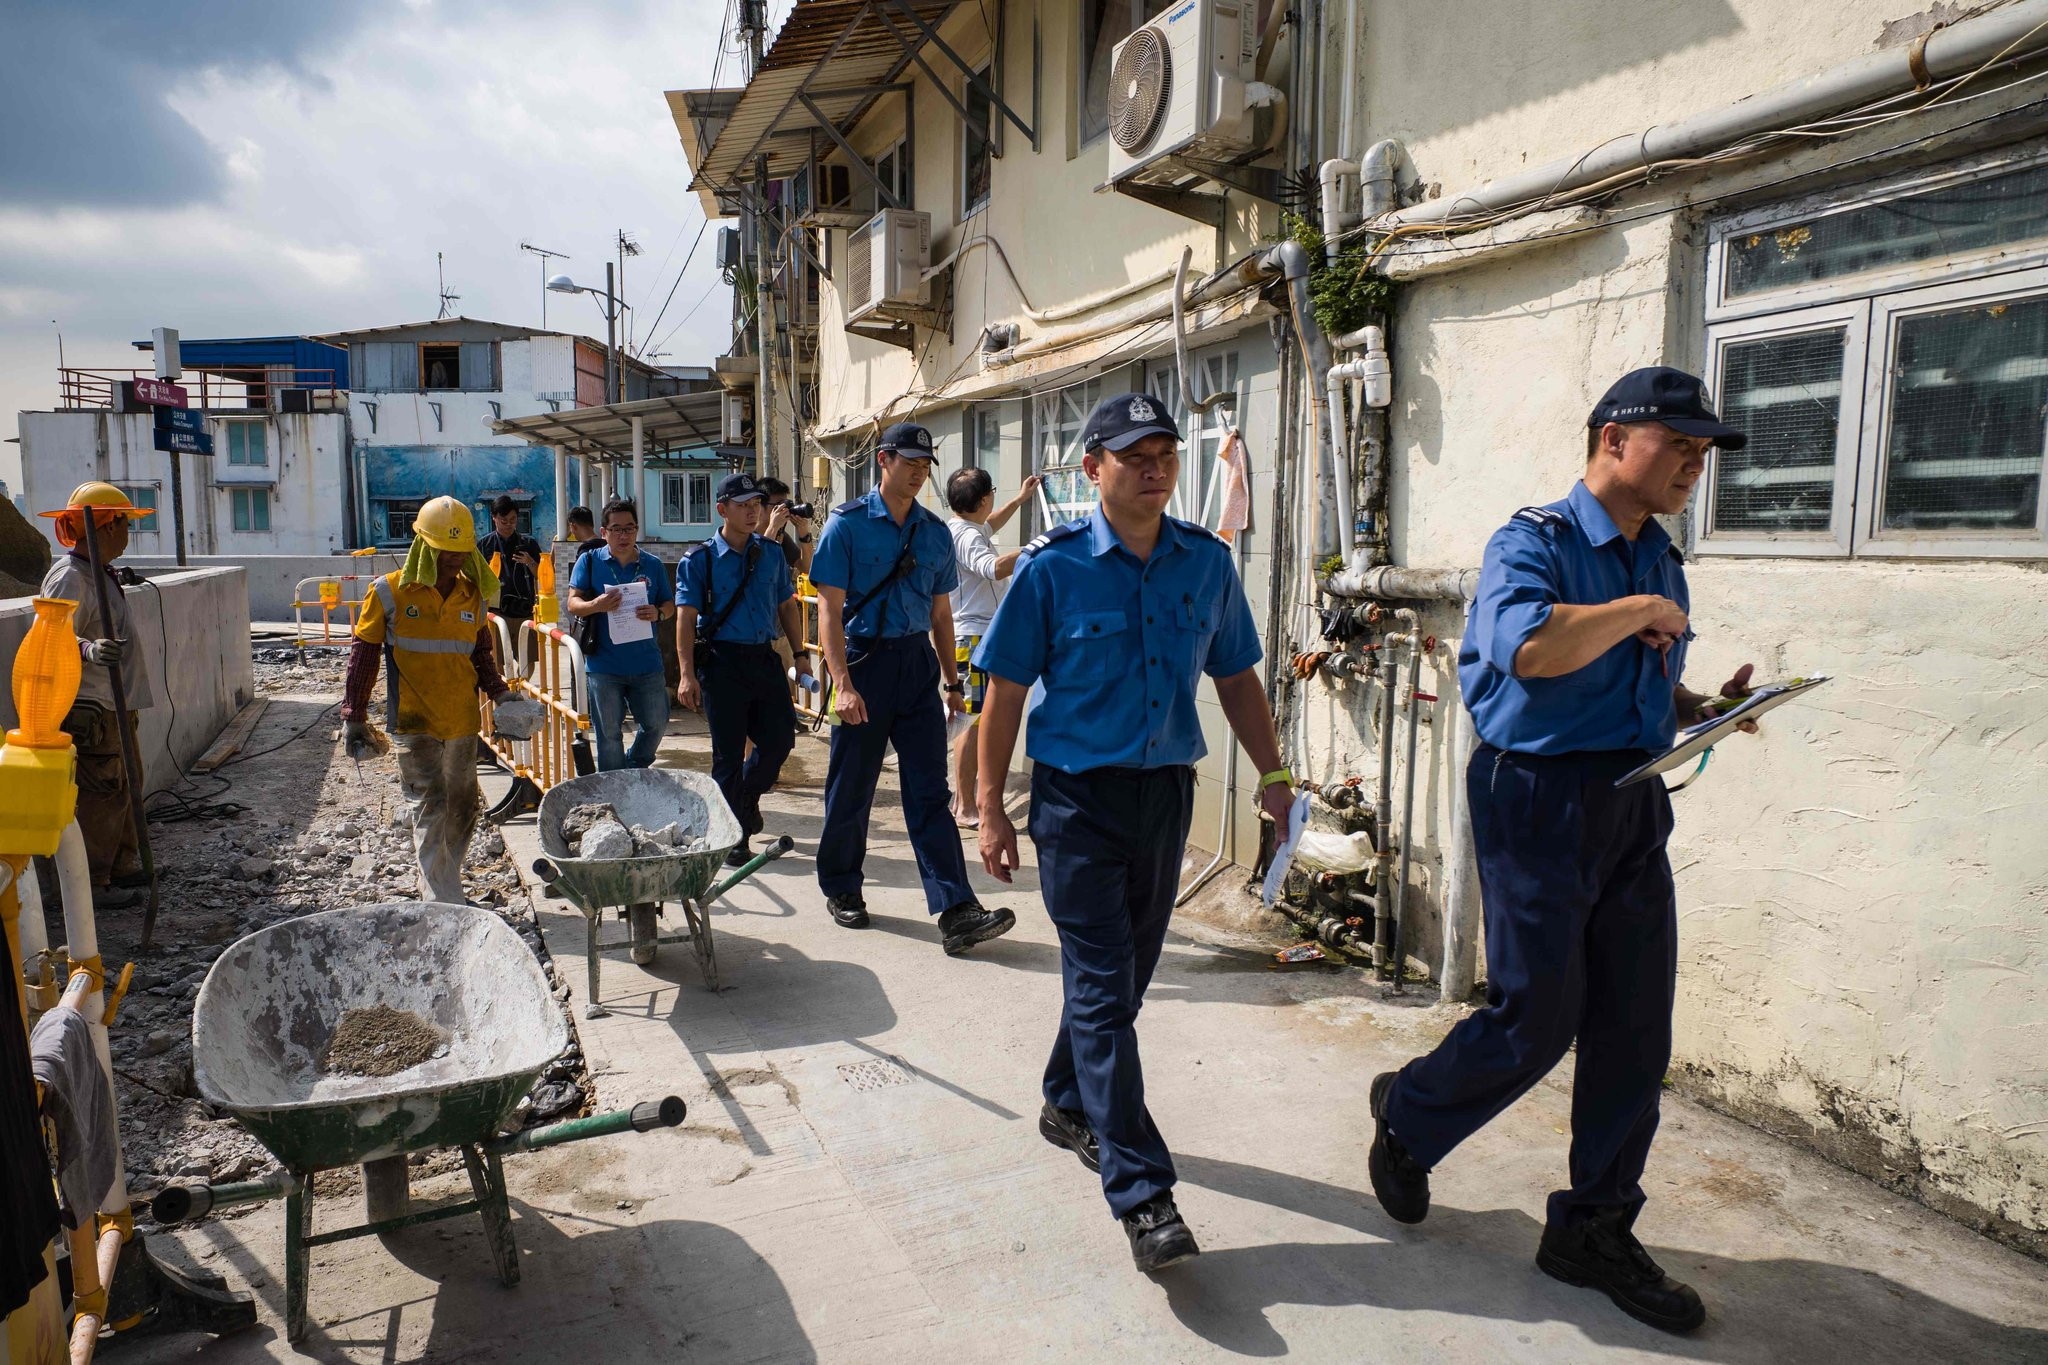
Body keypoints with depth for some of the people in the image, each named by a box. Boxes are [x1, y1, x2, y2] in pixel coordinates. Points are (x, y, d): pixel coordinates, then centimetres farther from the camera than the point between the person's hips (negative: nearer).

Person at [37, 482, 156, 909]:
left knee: (122, 787, 19)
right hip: (89, 712, -11)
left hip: (114, 706, 11)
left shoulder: (99, 573, 14)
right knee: (99, 796, -5)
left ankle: (122, 867, 31)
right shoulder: (70, 577, -18)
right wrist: (89, 649, -46)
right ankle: (91, 884, 4)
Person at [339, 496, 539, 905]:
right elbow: (363, 656, -2)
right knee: (429, 807, -8)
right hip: (415, 722, -5)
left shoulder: (473, 595, 7)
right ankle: (445, 904, -7)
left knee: (463, 805, 13)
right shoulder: (390, 592, -5)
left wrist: (500, 694, 0)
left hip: (463, 720, 5)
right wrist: (353, 717, -4)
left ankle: (443, 887, 30)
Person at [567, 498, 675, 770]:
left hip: (646, 663, 2)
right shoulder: (589, 561, 2)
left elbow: (669, 604, 12)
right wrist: (596, 605, -25)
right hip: (604, 664, -2)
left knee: (657, 723, 6)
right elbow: (573, 603, -2)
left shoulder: (653, 565, 9)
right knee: (609, 733, 4)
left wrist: (658, 613, -13)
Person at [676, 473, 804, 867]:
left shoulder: (771, 554, 9)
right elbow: (686, 618, -6)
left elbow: (787, 606, 15)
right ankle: (733, 838, 14)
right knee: (728, 752, 2)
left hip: (764, 658, 4)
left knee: (780, 737, 5)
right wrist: (687, 674, -14)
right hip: (722, 661, -4)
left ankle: (747, 796, 35)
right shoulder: (699, 560, -3)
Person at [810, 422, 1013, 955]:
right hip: (865, 660, -3)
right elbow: (830, 609, -9)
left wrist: (952, 682, 15)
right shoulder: (848, 524, -4)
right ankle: (841, 890, 28)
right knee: (851, 786, 8)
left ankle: (957, 912, -5)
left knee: (929, 791, -1)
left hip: (917, 664, 3)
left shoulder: (935, 534, 10)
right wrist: (842, 683, -18)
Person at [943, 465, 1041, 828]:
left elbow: (991, 525, 39)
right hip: (976, 637, -11)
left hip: (977, 636, 11)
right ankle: (965, 808, -6)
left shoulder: (967, 528, 15)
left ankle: (962, 801, 21)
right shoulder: (966, 536, -17)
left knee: (970, 719, 14)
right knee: (974, 721, -9)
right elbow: (996, 567, -36)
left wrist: (1021, 498, 41)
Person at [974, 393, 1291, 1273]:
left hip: (1166, 792, 5)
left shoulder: (1208, 562, 3)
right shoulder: (1052, 566, -8)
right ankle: (1141, 1192, 1)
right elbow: (1006, 692, -5)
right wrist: (991, 810, -6)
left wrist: (1274, 777, 6)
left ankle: (1068, 1105, 40)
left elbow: (1236, 678, 12)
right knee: (1102, 987, -5)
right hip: (1078, 799, -4)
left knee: (1123, 975, 16)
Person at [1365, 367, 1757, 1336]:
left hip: (1635, 808, 8)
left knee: (1634, 1032, 9)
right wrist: (1640, 610, -18)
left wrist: (1711, 707, 5)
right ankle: (1408, 1116, 28)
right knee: (1536, 1020, 0)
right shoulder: (1534, 543, -11)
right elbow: (1532, 646, -32)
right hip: (1543, 800, -8)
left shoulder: (1660, 561, 15)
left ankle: (1594, 1232, 24)